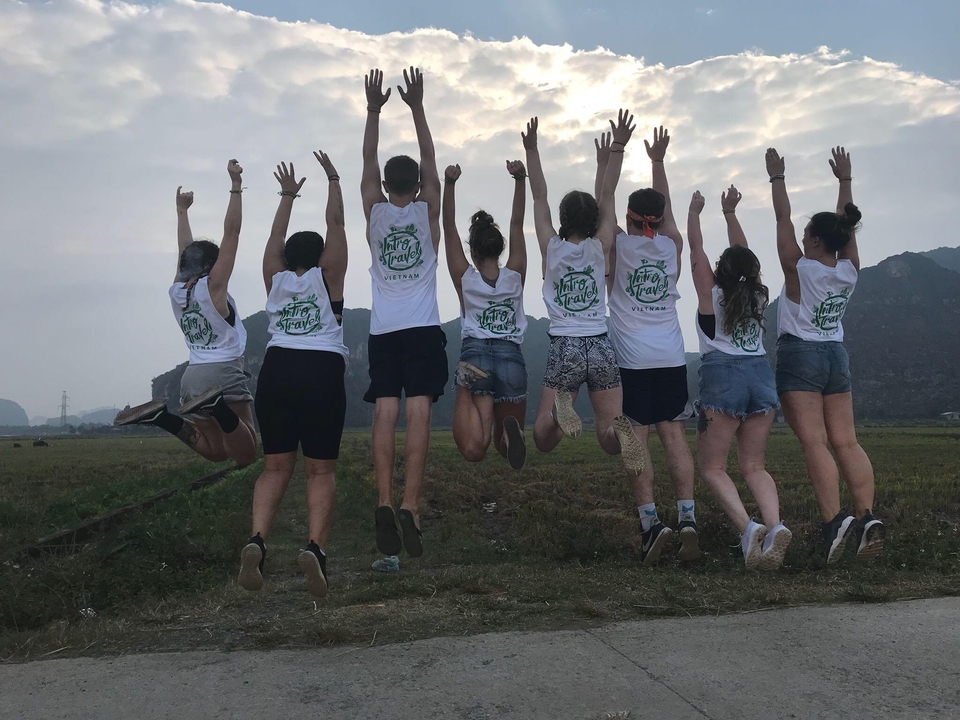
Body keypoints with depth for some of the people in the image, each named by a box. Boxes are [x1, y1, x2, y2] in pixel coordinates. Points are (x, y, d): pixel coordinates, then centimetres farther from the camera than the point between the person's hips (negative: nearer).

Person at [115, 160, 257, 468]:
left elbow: (186, 251, 25)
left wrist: (182, 210, 37)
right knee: (245, 455, -8)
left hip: (193, 377, 7)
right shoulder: (212, 286, -6)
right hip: (224, 374, -7)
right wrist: (236, 185, -6)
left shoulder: (177, 291, 9)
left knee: (216, 452, 17)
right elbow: (232, 232, -8)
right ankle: (218, 408, -36)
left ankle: (164, 418, -6)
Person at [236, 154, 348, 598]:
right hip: (322, 373, -3)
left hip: (276, 370, 3)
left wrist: (288, 195, 38)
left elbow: (276, 237, 27)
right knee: (320, 470, 0)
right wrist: (333, 182, 23)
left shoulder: (275, 279, 13)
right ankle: (315, 546, -19)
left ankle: (257, 539, -14)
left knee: (276, 466, 7)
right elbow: (335, 224, 11)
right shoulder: (327, 277, 6)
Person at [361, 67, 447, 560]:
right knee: (418, 413, -9)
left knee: (385, 413, -3)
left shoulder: (376, 213, 6)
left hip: (383, 331, 2)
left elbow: (368, 162, 16)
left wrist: (374, 109, 20)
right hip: (423, 329, -1)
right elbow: (429, 159, 12)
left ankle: (385, 504, -13)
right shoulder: (427, 211, 3)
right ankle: (410, 507, -17)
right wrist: (417, 107, 13)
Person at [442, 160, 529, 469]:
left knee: (473, 450, -8)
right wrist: (520, 179, 1)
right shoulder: (514, 276, 4)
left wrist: (449, 184, -6)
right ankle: (509, 429, -25)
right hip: (511, 359, 2)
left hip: (475, 356, -1)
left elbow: (449, 227, 1)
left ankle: (477, 404, -37)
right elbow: (517, 223, 6)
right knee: (507, 444, 13)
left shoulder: (465, 278, 2)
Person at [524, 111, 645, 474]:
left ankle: (558, 412, -30)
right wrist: (618, 147, 4)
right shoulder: (599, 248, 0)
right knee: (612, 441, 6)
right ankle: (619, 427, -30)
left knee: (544, 441, 3)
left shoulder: (552, 248, -1)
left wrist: (532, 150, 10)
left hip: (564, 349, -1)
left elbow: (539, 197, 6)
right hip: (601, 348, 1)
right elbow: (608, 194, 4)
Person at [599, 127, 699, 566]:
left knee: (636, 439, -4)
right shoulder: (672, 246, 8)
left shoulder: (618, 246, -1)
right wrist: (657, 161, 35)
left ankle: (650, 521, -13)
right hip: (671, 357, 3)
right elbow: (666, 206, 24)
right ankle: (687, 515, -6)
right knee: (673, 434, 3)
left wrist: (605, 162, 24)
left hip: (632, 360, -3)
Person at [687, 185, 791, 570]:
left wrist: (694, 211, 26)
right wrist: (730, 213, 34)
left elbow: (696, 248, 11)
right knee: (753, 466, 9)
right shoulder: (758, 295, 12)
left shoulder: (711, 293, 1)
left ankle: (748, 527, -22)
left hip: (722, 377, -5)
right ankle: (774, 525, -16)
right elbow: (742, 252, 25)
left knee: (712, 467, 0)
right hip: (761, 377, 5)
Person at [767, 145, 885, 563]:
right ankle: (866, 515, -9)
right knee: (846, 442, 3)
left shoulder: (799, 268, -10)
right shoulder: (850, 270, 3)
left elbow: (782, 219, -3)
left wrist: (777, 177, 7)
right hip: (836, 357, 6)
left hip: (799, 356, -6)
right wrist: (845, 179, 25)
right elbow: (845, 225, 16)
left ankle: (834, 520, -24)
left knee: (814, 442, -13)